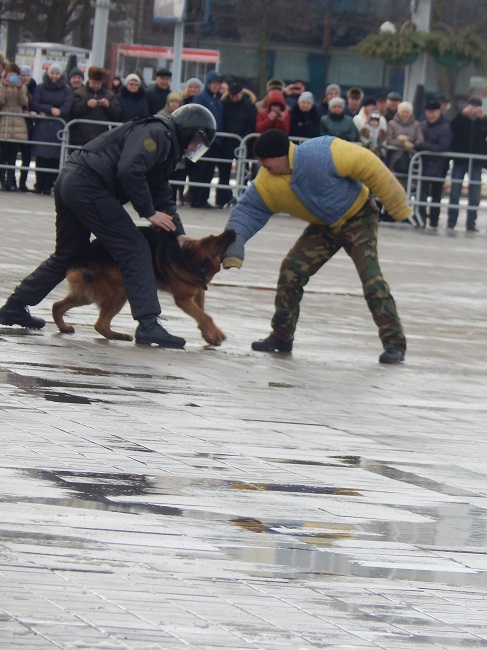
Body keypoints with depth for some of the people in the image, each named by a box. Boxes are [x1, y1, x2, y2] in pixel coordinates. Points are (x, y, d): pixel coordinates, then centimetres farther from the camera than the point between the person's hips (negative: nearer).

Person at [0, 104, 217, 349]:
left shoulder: (165, 145, 23)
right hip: (88, 185, -11)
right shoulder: (156, 134, -9)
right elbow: (129, 171, -22)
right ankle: (148, 324, -14)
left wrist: (178, 233, 15)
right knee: (135, 250, -9)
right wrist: (148, 212, -13)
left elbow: (162, 195, 26)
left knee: (67, 255, 23)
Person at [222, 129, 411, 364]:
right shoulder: (267, 183, -16)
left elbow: (368, 166, -27)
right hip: (324, 226, 6)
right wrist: (233, 248, -23)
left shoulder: (323, 154, -34)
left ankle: (394, 342, -16)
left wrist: (397, 205, -19)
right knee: (291, 271, -3)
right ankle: (282, 336, 14)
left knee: (370, 276, -20)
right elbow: (247, 211, -8)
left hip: (358, 218, -6)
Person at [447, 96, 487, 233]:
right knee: (455, 192, 1)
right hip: (460, 160, 0)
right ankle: (451, 222, 6)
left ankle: (471, 224, 8)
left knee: (474, 195, 3)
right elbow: (452, 127, -14)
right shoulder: (461, 120, 2)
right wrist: (463, 114, -24)